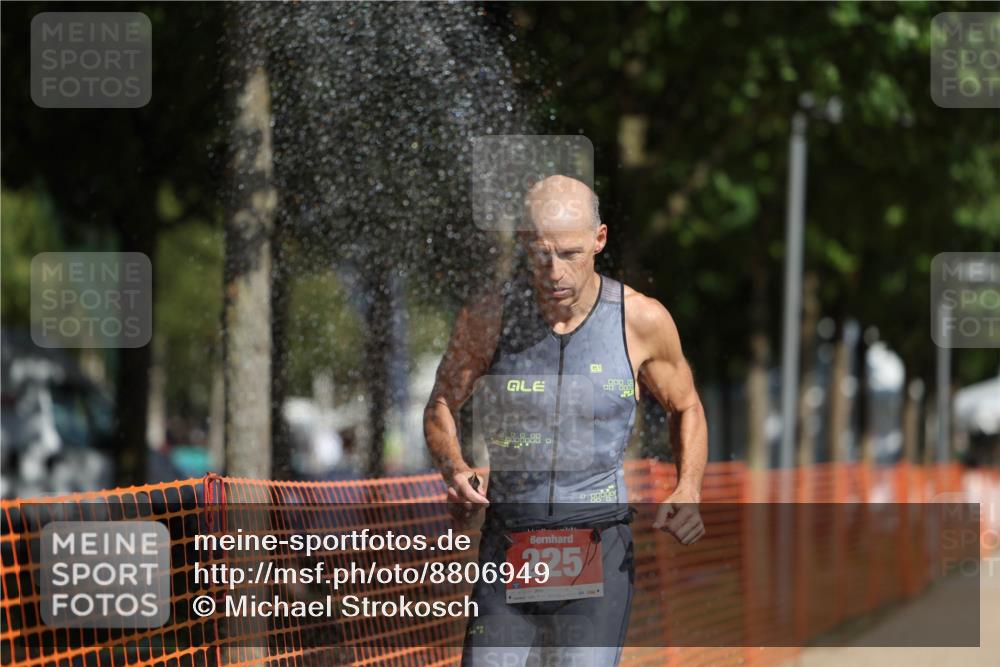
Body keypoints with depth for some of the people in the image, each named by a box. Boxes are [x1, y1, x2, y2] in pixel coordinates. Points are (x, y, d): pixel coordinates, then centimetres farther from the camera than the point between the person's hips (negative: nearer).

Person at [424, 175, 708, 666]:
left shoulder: (642, 321, -5)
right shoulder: (488, 318, -5)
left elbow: (686, 408, 12)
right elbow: (441, 407, 10)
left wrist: (689, 492, -6)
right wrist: (454, 469, -12)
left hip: (599, 548, -1)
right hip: (508, 547, 1)